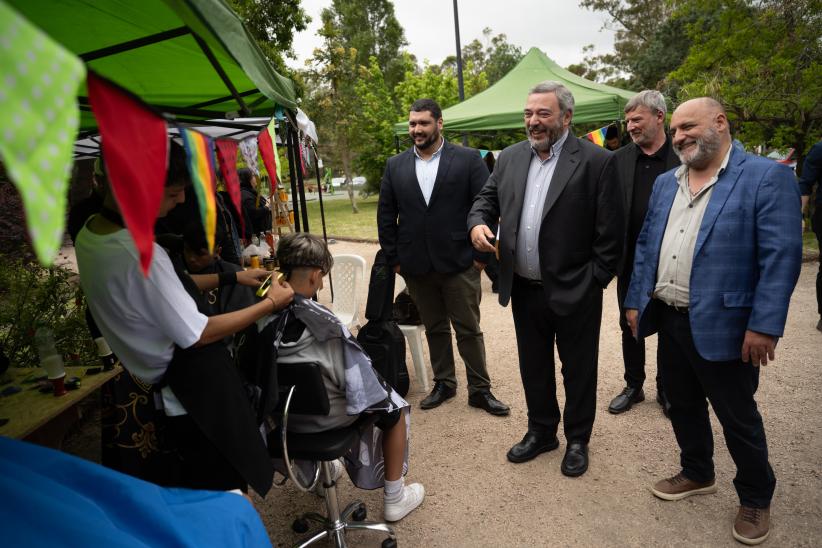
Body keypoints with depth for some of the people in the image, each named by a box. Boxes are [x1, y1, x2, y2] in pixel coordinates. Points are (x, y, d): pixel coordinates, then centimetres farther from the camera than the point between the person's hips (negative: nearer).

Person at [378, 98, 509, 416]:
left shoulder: (468, 160, -3)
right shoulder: (395, 166, 6)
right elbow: (385, 216, 8)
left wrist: (481, 255, -8)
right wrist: (394, 259, 4)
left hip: (460, 263, -3)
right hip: (416, 267, 3)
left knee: (469, 330, 7)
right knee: (434, 329, 15)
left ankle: (480, 390, 22)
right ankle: (443, 383, 31)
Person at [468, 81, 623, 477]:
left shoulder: (596, 161, -10)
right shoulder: (510, 157, 5)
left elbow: (610, 231, -10)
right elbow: (487, 197, 12)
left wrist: (594, 281, -10)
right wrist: (478, 222, -11)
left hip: (573, 292, -4)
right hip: (524, 290, 5)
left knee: (578, 370, 13)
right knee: (533, 367, 18)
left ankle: (577, 440, 34)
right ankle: (541, 431, 39)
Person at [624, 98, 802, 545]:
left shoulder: (767, 177, -10)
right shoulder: (665, 183, 11)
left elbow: (781, 257, -16)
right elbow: (645, 246, 13)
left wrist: (764, 326, -20)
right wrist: (636, 301, 9)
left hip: (721, 326, -6)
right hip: (669, 321, 6)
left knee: (738, 418, 11)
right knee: (682, 406, 20)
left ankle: (755, 498, 34)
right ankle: (697, 474, 43)